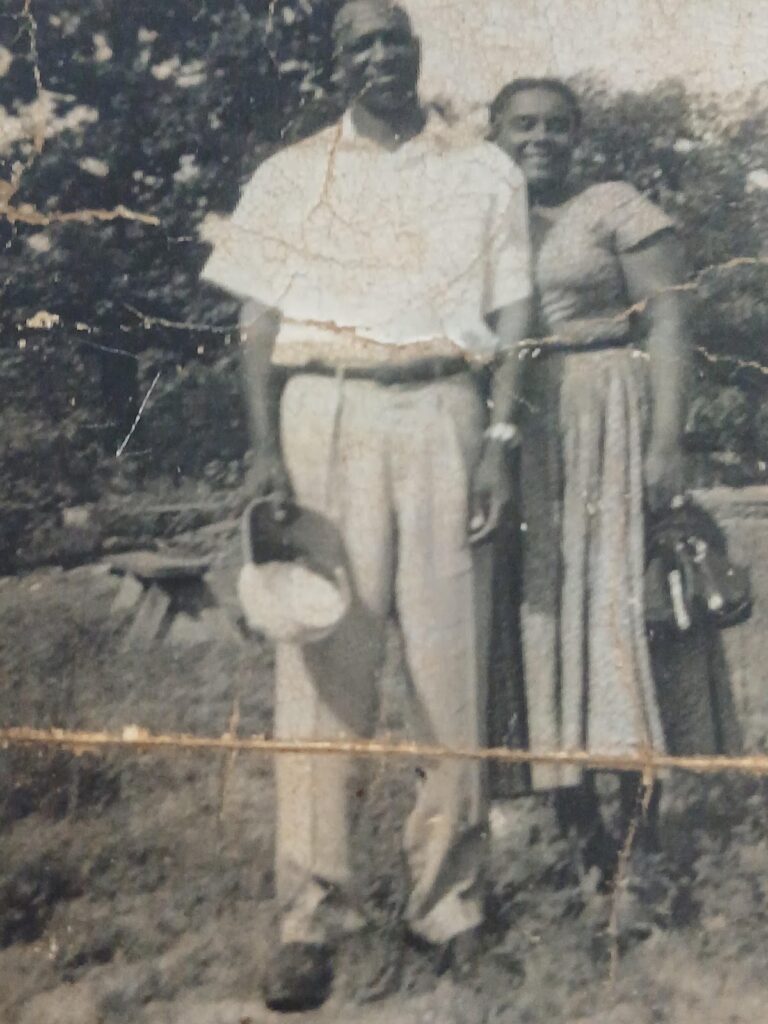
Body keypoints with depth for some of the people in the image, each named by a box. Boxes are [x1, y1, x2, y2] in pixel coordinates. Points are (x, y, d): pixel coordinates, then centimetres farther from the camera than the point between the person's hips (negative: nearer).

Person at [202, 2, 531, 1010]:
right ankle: (313, 913, 2)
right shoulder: (291, 176, 12)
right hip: (326, 417, 0)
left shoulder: (486, 173, 12)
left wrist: (501, 443, -3)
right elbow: (259, 324, 7)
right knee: (322, 660, -3)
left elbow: (511, 322, 8)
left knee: (453, 654, 0)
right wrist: (265, 449, -5)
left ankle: (449, 891, 12)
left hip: (443, 416, 0)